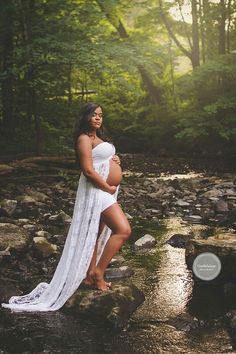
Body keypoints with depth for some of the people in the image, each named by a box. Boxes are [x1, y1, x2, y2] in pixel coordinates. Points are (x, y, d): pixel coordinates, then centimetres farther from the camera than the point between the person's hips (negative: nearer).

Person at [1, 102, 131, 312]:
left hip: (105, 192, 10)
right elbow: (88, 170, -21)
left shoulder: (98, 137, 18)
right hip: (97, 191, -10)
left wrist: (115, 160, 4)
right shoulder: (85, 138, -12)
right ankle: (98, 273, -9)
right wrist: (108, 188, -15)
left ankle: (90, 275, 21)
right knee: (123, 229, -16)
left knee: (95, 235, 13)